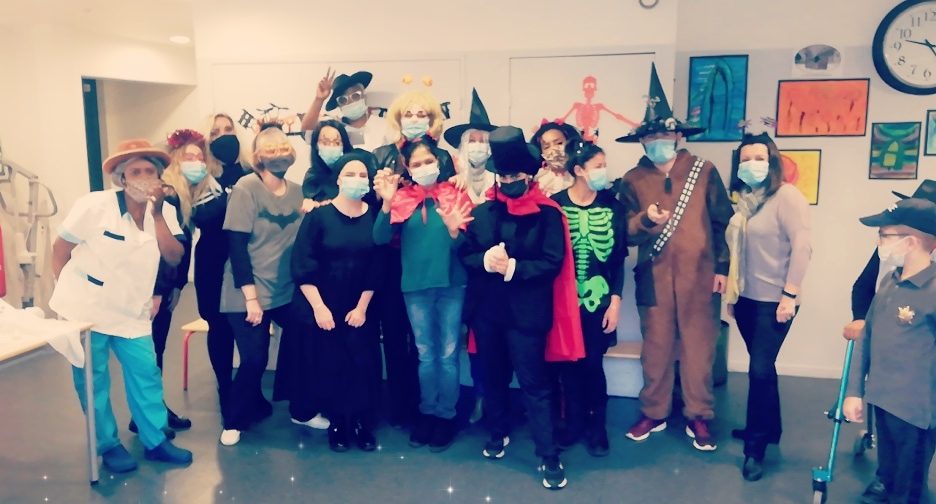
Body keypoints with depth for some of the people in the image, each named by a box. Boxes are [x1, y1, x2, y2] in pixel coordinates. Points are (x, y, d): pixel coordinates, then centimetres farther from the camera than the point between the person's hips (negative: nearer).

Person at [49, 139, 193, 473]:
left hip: (132, 313, 3)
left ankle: (155, 441, 19)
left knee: (146, 376, 4)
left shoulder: (164, 211, -3)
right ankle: (108, 445, 22)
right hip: (84, 310, -3)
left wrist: (157, 214, -22)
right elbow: (61, 247, -4)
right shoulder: (94, 205, -14)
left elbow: (174, 258, -15)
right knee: (92, 382, 6)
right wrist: (67, 292, -3)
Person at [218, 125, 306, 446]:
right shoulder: (246, 188, -13)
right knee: (254, 360, -3)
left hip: (288, 291, 5)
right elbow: (237, 245, -15)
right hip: (250, 295, -5)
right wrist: (250, 296, -17)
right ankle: (235, 420, 23)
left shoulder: (298, 192, 3)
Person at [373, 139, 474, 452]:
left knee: (448, 354, 7)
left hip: (451, 285, -1)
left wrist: (454, 230, -26)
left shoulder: (455, 196, -2)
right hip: (415, 287, 2)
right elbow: (380, 239, -9)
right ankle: (427, 412, 28)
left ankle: (446, 415, 20)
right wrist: (386, 204, -22)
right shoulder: (402, 199, 2)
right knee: (425, 354, 14)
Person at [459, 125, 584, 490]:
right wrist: (486, 261, -17)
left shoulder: (547, 213, -7)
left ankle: (549, 456, 10)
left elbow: (552, 262, -12)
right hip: (486, 310, 5)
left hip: (527, 311, -4)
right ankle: (498, 433, 40)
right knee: (493, 377, 19)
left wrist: (513, 267, -22)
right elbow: (465, 254, 4)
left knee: (534, 384, 0)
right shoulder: (482, 211, 5)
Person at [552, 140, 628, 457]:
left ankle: (597, 427, 22)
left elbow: (618, 258, 1)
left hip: (598, 299, 0)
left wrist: (615, 300, -3)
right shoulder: (556, 203, -5)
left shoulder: (612, 206, 0)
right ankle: (574, 422, 26)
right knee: (569, 363, 8)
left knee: (592, 364, 4)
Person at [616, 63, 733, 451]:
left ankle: (699, 417, 19)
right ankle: (653, 414, 23)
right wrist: (645, 219, -19)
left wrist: (722, 266, 3)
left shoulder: (704, 171, 1)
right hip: (654, 277, 1)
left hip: (699, 275, -1)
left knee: (698, 349, 5)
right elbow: (625, 233, 1)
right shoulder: (633, 180, 4)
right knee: (655, 349, 8)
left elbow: (722, 221, 5)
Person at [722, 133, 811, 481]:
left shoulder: (787, 196, -11)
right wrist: (731, 293, 15)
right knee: (762, 367, 17)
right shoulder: (743, 200, 10)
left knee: (760, 369, -7)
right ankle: (770, 427, 33)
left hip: (774, 300, -7)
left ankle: (755, 448, 5)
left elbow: (801, 246, -16)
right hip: (747, 298, 7)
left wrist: (790, 295, -19)